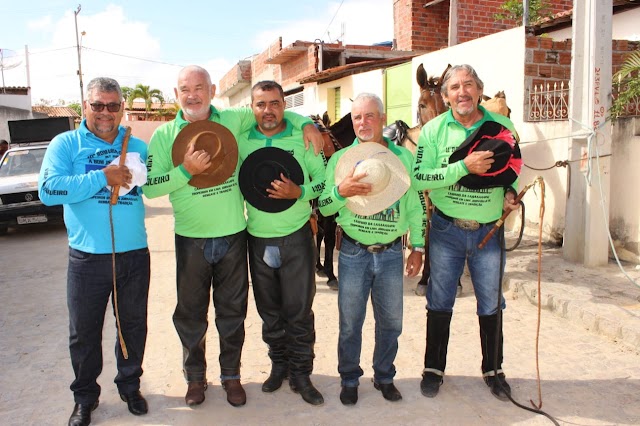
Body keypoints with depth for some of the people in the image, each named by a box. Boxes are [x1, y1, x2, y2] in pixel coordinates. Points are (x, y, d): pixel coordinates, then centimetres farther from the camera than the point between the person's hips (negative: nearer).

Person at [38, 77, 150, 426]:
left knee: (134, 325, 15)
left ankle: (130, 385, 36)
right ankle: (85, 397, 31)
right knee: (83, 332, 11)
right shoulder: (66, 144, -1)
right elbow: (48, 190, -15)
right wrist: (102, 178, -19)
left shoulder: (137, 146, 8)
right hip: (87, 257, -2)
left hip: (134, 253, 2)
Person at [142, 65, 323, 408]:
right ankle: (195, 376, 35)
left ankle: (231, 375, 33)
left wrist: (305, 123, -4)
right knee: (190, 314, 13)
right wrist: (186, 170, -20)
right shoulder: (164, 135, -2)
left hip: (233, 236, 1)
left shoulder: (233, 120, 0)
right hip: (191, 240, 0)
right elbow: (149, 187, -8)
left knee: (232, 312, 13)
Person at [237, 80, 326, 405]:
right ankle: (278, 364, 34)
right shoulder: (241, 141, 3)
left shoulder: (302, 137, -3)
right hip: (258, 238, 3)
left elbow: (323, 178, -1)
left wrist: (299, 192, -18)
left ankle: (300, 372, 20)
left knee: (299, 310, 3)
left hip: (296, 236, -2)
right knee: (269, 309, 15)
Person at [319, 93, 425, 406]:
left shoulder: (403, 157, 4)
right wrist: (341, 190, -21)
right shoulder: (340, 158, 0)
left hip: (391, 253, 2)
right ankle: (349, 379, 28)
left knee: (391, 322, 12)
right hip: (353, 253, -1)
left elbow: (415, 206, 9)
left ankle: (384, 377, 33)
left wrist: (418, 248, 6)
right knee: (350, 323, 8)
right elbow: (323, 207, -1)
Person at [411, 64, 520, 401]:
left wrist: (511, 192, -6)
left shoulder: (502, 126, 0)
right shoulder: (434, 130, -5)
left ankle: (493, 369, 33)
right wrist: (464, 166, -24)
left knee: (491, 304, 13)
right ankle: (434, 368, 28)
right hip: (446, 230, -1)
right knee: (439, 303, 10)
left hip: (489, 230, 2)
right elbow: (418, 178, -15)